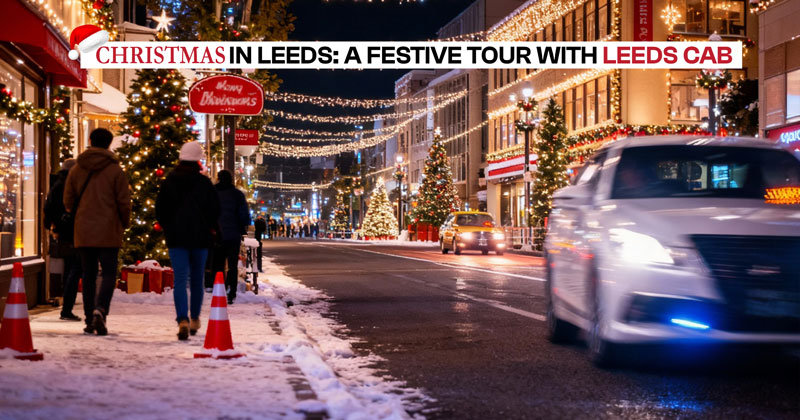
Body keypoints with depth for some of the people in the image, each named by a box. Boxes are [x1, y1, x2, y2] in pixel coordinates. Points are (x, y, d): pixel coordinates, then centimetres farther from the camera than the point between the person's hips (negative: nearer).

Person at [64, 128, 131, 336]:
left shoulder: (76, 170, 5)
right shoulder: (115, 170, -6)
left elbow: (68, 201, 9)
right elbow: (124, 202, -5)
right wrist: (124, 223, 11)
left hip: (83, 232, 3)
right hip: (108, 233, -3)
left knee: (88, 275, 10)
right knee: (109, 274, 1)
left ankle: (90, 321, 10)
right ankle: (100, 309, -23)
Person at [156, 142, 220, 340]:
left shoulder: (169, 182, 0)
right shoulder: (204, 183, -4)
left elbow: (160, 209, 1)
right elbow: (215, 209, -3)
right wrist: (209, 228, 13)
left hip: (176, 237, 0)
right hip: (200, 237, 0)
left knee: (180, 280, -5)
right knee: (197, 279, 14)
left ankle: (183, 320, -23)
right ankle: (195, 319, 25)